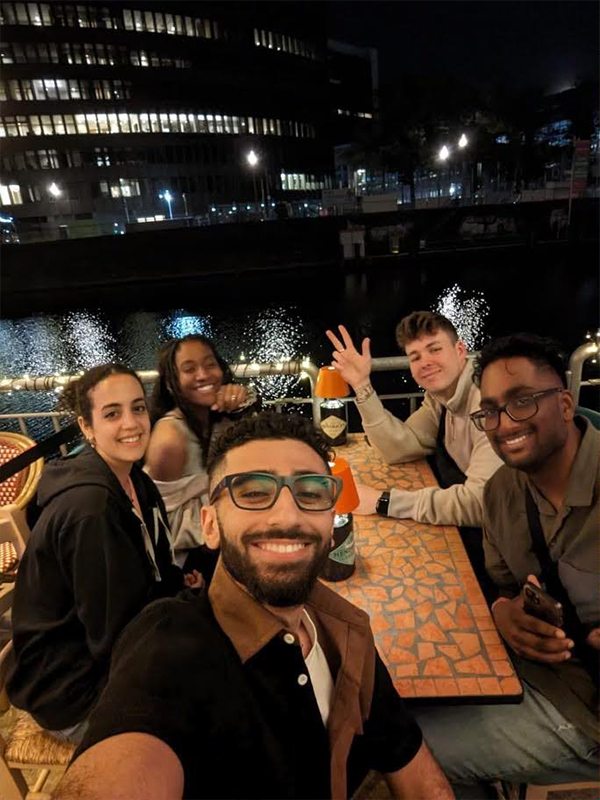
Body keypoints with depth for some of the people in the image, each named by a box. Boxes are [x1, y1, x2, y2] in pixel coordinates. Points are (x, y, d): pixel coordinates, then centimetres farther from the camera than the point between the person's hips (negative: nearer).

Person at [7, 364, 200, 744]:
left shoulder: (136, 483, -2)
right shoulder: (89, 511, -29)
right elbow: (117, 635, -24)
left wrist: (183, 582, -10)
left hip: (110, 657, 7)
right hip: (75, 688, -7)